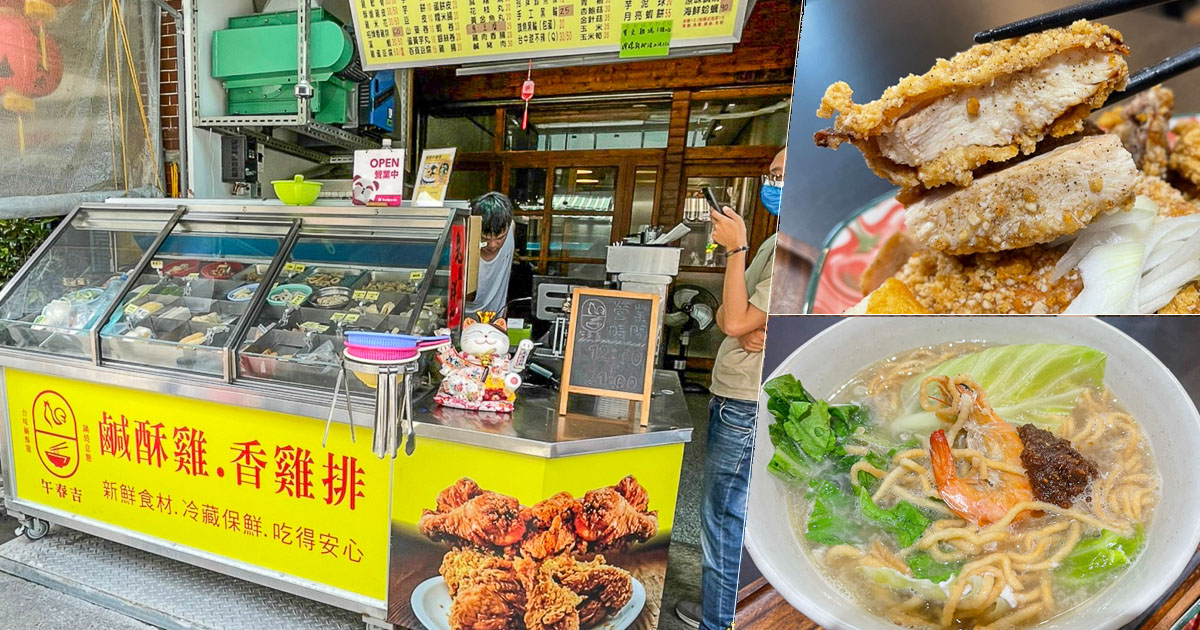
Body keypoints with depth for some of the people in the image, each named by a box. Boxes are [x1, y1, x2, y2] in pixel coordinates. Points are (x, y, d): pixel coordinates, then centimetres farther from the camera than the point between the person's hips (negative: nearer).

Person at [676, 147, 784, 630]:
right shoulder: (775, 242, 15)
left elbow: (736, 322, -20)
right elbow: (726, 315, 13)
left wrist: (735, 248, -17)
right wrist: (747, 331, -8)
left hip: (747, 408, -10)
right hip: (734, 397, 10)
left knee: (724, 522, 3)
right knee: (731, 517, 21)